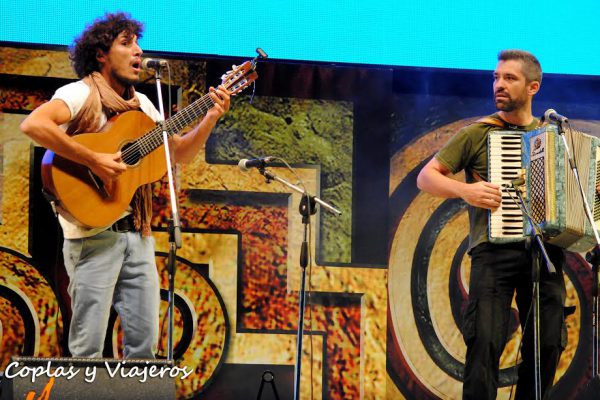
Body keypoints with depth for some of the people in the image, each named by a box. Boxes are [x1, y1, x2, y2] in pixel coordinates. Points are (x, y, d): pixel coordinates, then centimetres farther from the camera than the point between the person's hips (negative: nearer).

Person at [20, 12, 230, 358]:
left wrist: (211, 117, 4)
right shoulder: (82, 94, -7)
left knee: (146, 341, 7)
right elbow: (33, 125, -25)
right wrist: (94, 161, -25)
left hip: (137, 234, 7)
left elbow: (181, 153, 20)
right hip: (94, 233, -7)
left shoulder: (141, 104, 17)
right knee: (89, 348, -6)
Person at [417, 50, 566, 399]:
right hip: (494, 251, -3)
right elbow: (426, 177, 6)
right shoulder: (477, 134, 8)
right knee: (486, 341, -16)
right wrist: (465, 190, -11)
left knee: (548, 344, -2)